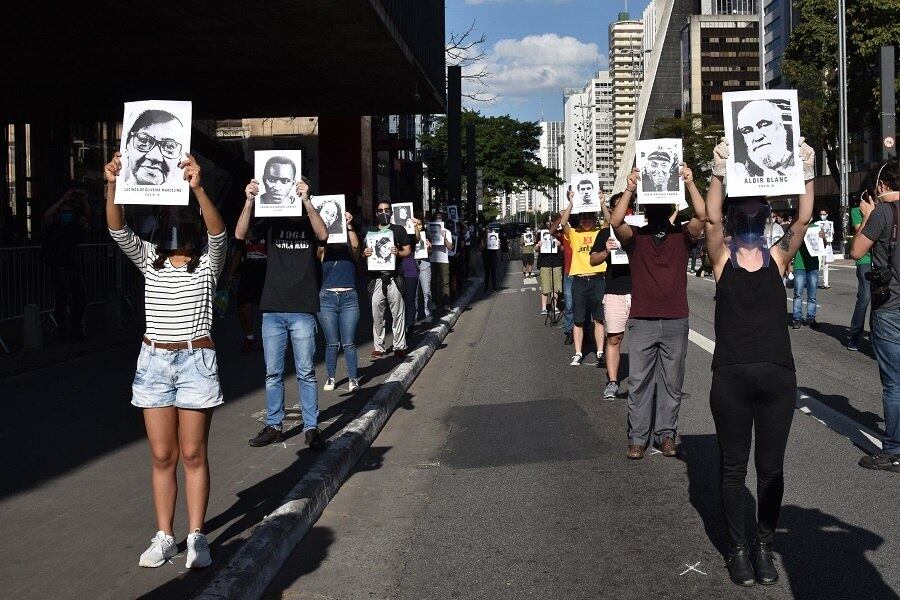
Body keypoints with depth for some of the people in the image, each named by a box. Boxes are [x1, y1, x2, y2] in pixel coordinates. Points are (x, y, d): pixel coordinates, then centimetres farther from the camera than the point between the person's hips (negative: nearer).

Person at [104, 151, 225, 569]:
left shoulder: (208, 260, -1)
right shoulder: (149, 258, 7)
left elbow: (218, 232, -23)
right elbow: (118, 230, -9)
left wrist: (198, 188, -39)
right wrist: (112, 186, -27)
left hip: (197, 361, -3)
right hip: (154, 361, 3)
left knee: (193, 455, 2)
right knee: (162, 456, 7)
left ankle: (196, 537, 11)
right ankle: (164, 537, 15)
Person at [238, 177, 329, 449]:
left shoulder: (309, 223, 5)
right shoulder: (272, 223, 7)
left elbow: (323, 235, -18)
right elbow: (240, 234, -7)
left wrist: (306, 200, -27)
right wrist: (250, 201, -21)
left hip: (302, 311, -2)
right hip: (272, 310, 2)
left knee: (306, 373, 1)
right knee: (273, 373, 8)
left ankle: (311, 428, 7)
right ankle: (274, 426, 17)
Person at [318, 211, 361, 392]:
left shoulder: (350, 250, 6)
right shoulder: (324, 251, 6)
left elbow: (355, 245, -15)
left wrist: (349, 226, -28)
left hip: (349, 298, 0)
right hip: (327, 298, 0)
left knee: (349, 343, 0)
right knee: (332, 343, 5)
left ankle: (353, 378, 7)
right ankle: (330, 378, 16)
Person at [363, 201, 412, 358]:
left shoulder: (398, 230, 10)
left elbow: (408, 251, 7)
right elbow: (362, 252, 20)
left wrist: (398, 253, -14)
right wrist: (365, 254, -4)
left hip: (394, 278, -2)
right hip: (376, 278, 2)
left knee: (398, 314, -2)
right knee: (377, 314, 1)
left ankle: (399, 346, 3)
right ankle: (378, 347, 8)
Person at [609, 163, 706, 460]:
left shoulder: (681, 235, 5)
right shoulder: (635, 237, 4)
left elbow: (702, 216, -12)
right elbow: (615, 222, -16)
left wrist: (690, 183, -18)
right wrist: (629, 189, -21)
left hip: (676, 322, 1)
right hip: (642, 322, -1)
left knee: (672, 382, 7)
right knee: (639, 382, 3)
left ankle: (666, 434, 17)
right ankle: (638, 437, 10)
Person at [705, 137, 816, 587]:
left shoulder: (777, 257, 8)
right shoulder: (722, 257, 3)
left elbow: (803, 220, -6)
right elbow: (710, 219, -14)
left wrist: (807, 173, -14)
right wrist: (719, 173, -23)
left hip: (778, 376, 2)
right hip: (731, 377, -2)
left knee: (771, 466, 9)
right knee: (733, 465, 7)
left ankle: (764, 545, 23)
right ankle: (737, 548, 20)